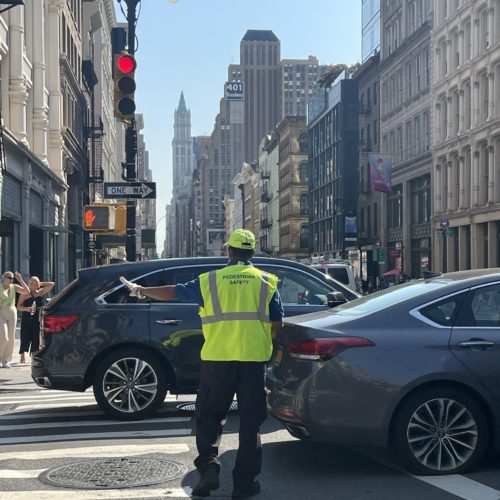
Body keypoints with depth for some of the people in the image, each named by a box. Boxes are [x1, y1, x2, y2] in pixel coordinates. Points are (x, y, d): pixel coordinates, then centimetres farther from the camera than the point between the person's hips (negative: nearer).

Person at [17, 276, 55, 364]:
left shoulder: (40, 292, 12)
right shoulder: (25, 294, 3)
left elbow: (52, 284, 12)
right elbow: (18, 306, -1)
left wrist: (41, 284, 7)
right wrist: (26, 309, -19)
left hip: (38, 318, 3)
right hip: (27, 318, -3)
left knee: (36, 337, 1)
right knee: (25, 337, -5)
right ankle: (22, 357, 0)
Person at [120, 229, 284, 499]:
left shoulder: (210, 280, 3)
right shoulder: (267, 281, 4)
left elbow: (173, 292, 10)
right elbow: (277, 323, 4)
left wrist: (140, 290, 24)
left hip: (217, 358, 0)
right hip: (254, 358, 1)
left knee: (209, 416, 12)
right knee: (251, 421, 7)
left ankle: (208, 467, -2)